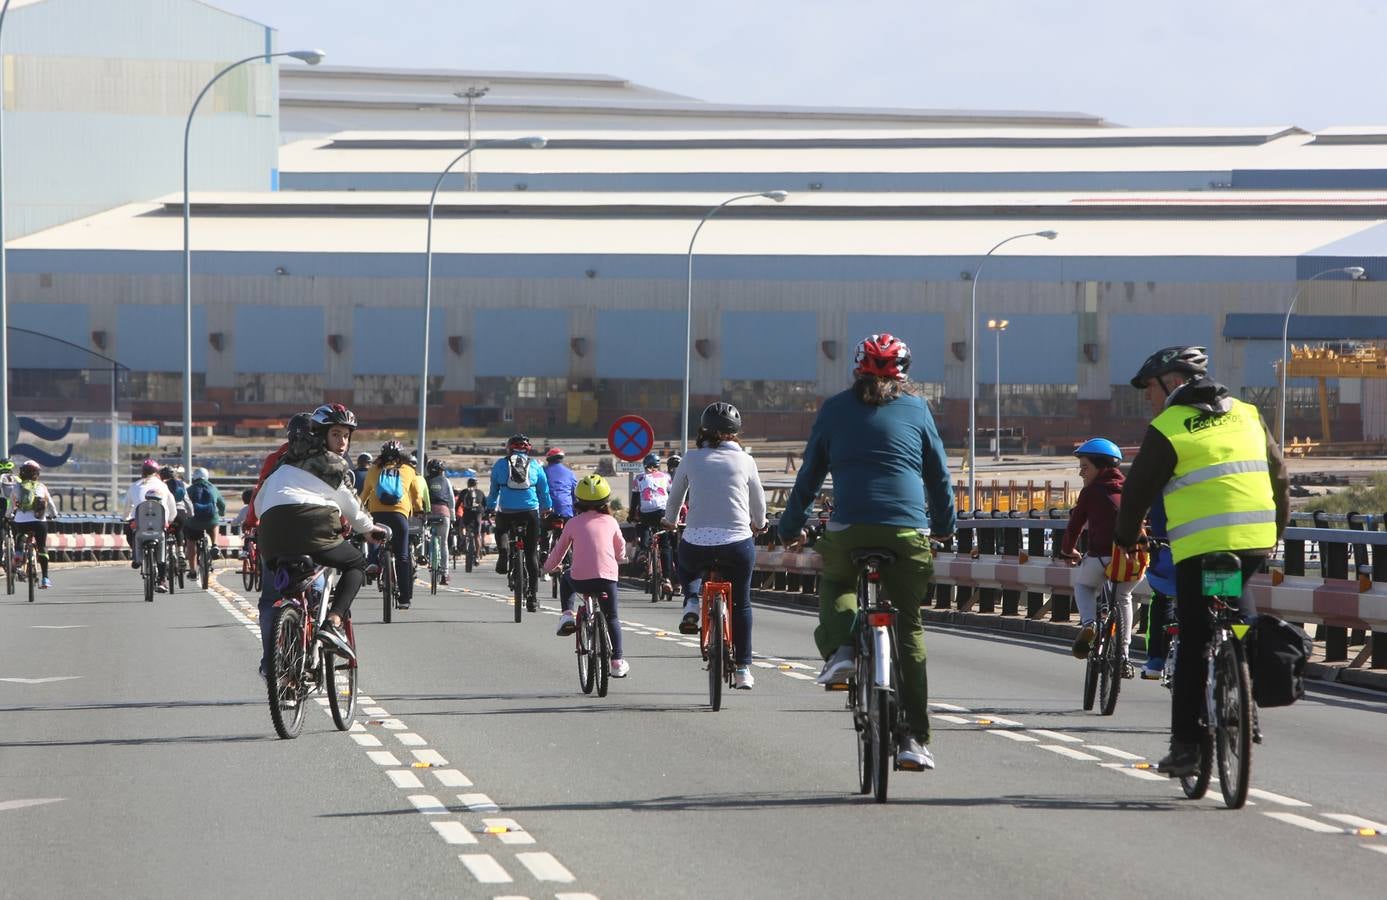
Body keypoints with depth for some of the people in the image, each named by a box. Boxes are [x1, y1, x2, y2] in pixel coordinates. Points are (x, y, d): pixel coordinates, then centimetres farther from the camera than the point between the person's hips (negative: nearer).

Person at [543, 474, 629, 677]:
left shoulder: (573, 523, 8)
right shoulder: (610, 522, 11)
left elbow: (559, 550, 17)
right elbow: (620, 548, 26)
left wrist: (550, 566, 38)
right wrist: (619, 560, 50)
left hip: (580, 579, -1)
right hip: (607, 577, 1)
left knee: (566, 579, 35)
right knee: (612, 618, 18)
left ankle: (567, 615, 17)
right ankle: (617, 661, 12)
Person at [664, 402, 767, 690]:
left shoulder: (692, 459, 5)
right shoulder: (744, 461, 4)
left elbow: (674, 497, 18)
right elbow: (758, 502, 16)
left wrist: (670, 521, 40)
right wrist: (759, 524, 38)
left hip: (696, 543, 0)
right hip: (737, 542, 0)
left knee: (687, 568, 36)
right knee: (740, 603, 21)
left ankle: (691, 603, 7)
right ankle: (742, 669, 20)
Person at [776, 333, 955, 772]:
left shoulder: (835, 409, 12)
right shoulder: (916, 408, 12)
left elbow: (809, 473, 16)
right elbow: (939, 475, 16)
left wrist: (791, 529, 26)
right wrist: (945, 527, 31)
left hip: (848, 531, 0)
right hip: (908, 534, 0)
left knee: (835, 584, 32)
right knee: (909, 629, 11)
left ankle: (839, 649, 2)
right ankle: (914, 739, 6)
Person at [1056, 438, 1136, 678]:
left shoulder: (1091, 492, 10)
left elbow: (1075, 524, 14)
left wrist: (1067, 551, 31)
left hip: (1102, 556, -3)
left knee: (1083, 584, 29)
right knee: (1123, 598, 31)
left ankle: (1088, 623, 1)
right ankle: (1123, 657, 25)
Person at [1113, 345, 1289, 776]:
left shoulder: (1166, 430, -1)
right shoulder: (1247, 415, 15)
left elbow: (1137, 492, 4)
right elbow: (1279, 477, 19)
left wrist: (1126, 538, 22)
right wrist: (1276, 532, 30)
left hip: (1200, 550, -5)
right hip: (1256, 546, 5)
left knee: (1194, 648, 0)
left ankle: (1185, 745, -1)